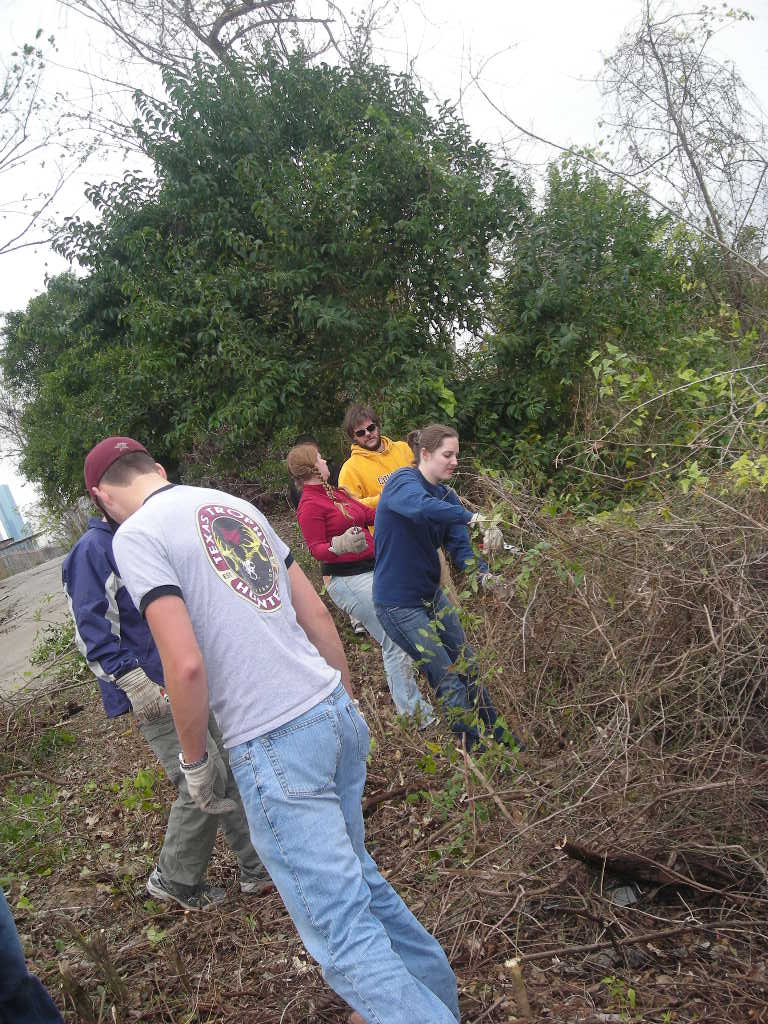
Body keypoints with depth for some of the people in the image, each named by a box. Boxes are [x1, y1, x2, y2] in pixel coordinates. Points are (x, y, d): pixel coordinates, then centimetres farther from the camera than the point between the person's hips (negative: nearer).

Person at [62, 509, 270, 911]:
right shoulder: (93, 550, -13)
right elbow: (93, 635, -18)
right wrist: (140, 689, -24)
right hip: (156, 695, -8)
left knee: (235, 767, 9)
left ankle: (258, 866, 23)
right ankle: (174, 879, 15)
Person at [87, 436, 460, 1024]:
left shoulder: (137, 535, -6)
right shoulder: (238, 506, 14)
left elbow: (186, 665, -16)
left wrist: (194, 761, 0)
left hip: (273, 744, -8)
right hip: (335, 712, 8)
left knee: (342, 931, 1)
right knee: (353, 874, 24)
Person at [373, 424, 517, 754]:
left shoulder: (446, 494, 4)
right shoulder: (403, 483, -20)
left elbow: (459, 547, -6)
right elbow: (422, 507, -45)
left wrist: (484, 573, -24)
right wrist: (469, 516, -39)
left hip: (432, 594, 8)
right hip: (399, 603, -8)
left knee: (468, 666, 16)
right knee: (448, 680, -1)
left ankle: (497, 732, 33)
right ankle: (475, 746, 17)